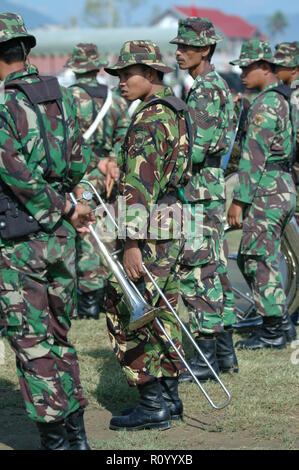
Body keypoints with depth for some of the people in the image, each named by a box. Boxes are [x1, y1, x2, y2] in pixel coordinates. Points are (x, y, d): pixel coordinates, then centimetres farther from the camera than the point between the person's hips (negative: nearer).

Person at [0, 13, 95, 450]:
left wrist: (67, 210, -11)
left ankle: (56, 439, 4)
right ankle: (75, 435, 19)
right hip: (61, 236, 7)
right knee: (58, 337, 16)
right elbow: (79, 164, 8)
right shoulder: (62, 98, 6)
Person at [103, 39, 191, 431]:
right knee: (160, 313, 15)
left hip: (150, 229, -10)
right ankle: (168, 397, 21)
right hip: (173, 226, 10)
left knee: (128, 317, -3)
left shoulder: (149, 120, -17)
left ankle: (153, 405, -1)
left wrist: (132, 244, -26)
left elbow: (139, 186, -23)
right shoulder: (175, 112, 13)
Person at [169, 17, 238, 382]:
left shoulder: (205, 91, -15)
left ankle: (205, 356, -5)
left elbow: (194, 149, -21)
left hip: (199, 191, -10)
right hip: (212, 188, 10)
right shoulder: (216, 86, 16)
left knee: (195, 272, -8)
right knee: (215, 270, 12)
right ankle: (225, 352, 16)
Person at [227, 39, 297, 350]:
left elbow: (254, 155, -19)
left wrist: (239, 199, -19)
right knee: (251, 258, 15)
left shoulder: (264, 104, -15)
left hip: (267, 191, -10)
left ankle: (273, 332, 0)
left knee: (257, 259, -4)